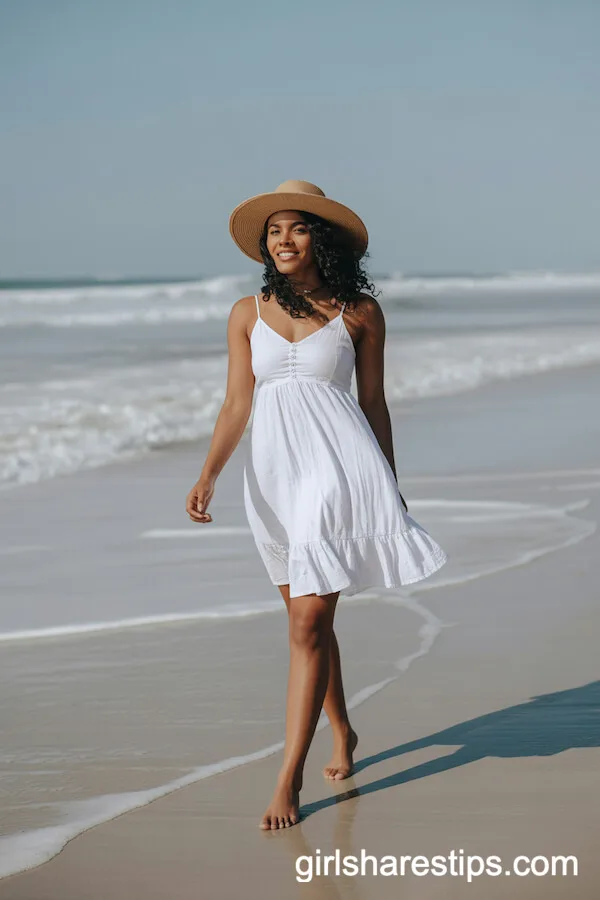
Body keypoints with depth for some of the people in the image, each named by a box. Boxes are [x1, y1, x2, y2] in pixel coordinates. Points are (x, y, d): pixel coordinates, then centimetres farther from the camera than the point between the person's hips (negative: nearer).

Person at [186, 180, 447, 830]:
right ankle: (341, 732, 34)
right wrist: (207, 477, -9)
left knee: (310, 620, -11)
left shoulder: (360, 312, 3)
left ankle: (289, 777, -9)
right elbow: (236, 405, 4)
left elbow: (373, 403, 9)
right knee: (306, 615, 13)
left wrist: (389, 485, 11)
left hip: (339, 465, -4)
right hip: (274, 467, 4)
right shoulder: (247, 313, 8)